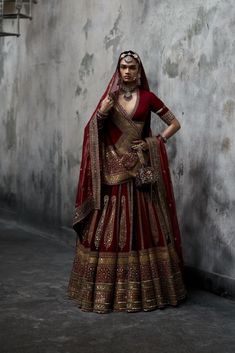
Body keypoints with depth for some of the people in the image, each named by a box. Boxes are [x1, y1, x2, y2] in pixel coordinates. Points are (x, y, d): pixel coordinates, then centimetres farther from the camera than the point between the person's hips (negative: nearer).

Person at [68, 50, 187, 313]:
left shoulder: (147, 97, 3)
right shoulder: (110, 96, 8)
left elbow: (175, 123, 9)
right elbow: (94, 131, 1)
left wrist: (154, 142, -2)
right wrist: (102, 113, -17)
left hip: (139, 169, -1)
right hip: (112, 168, 1)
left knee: (141, 225, 1)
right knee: (107, 227, 1)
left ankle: (144, 289, 10)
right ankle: (104, 289, 8)